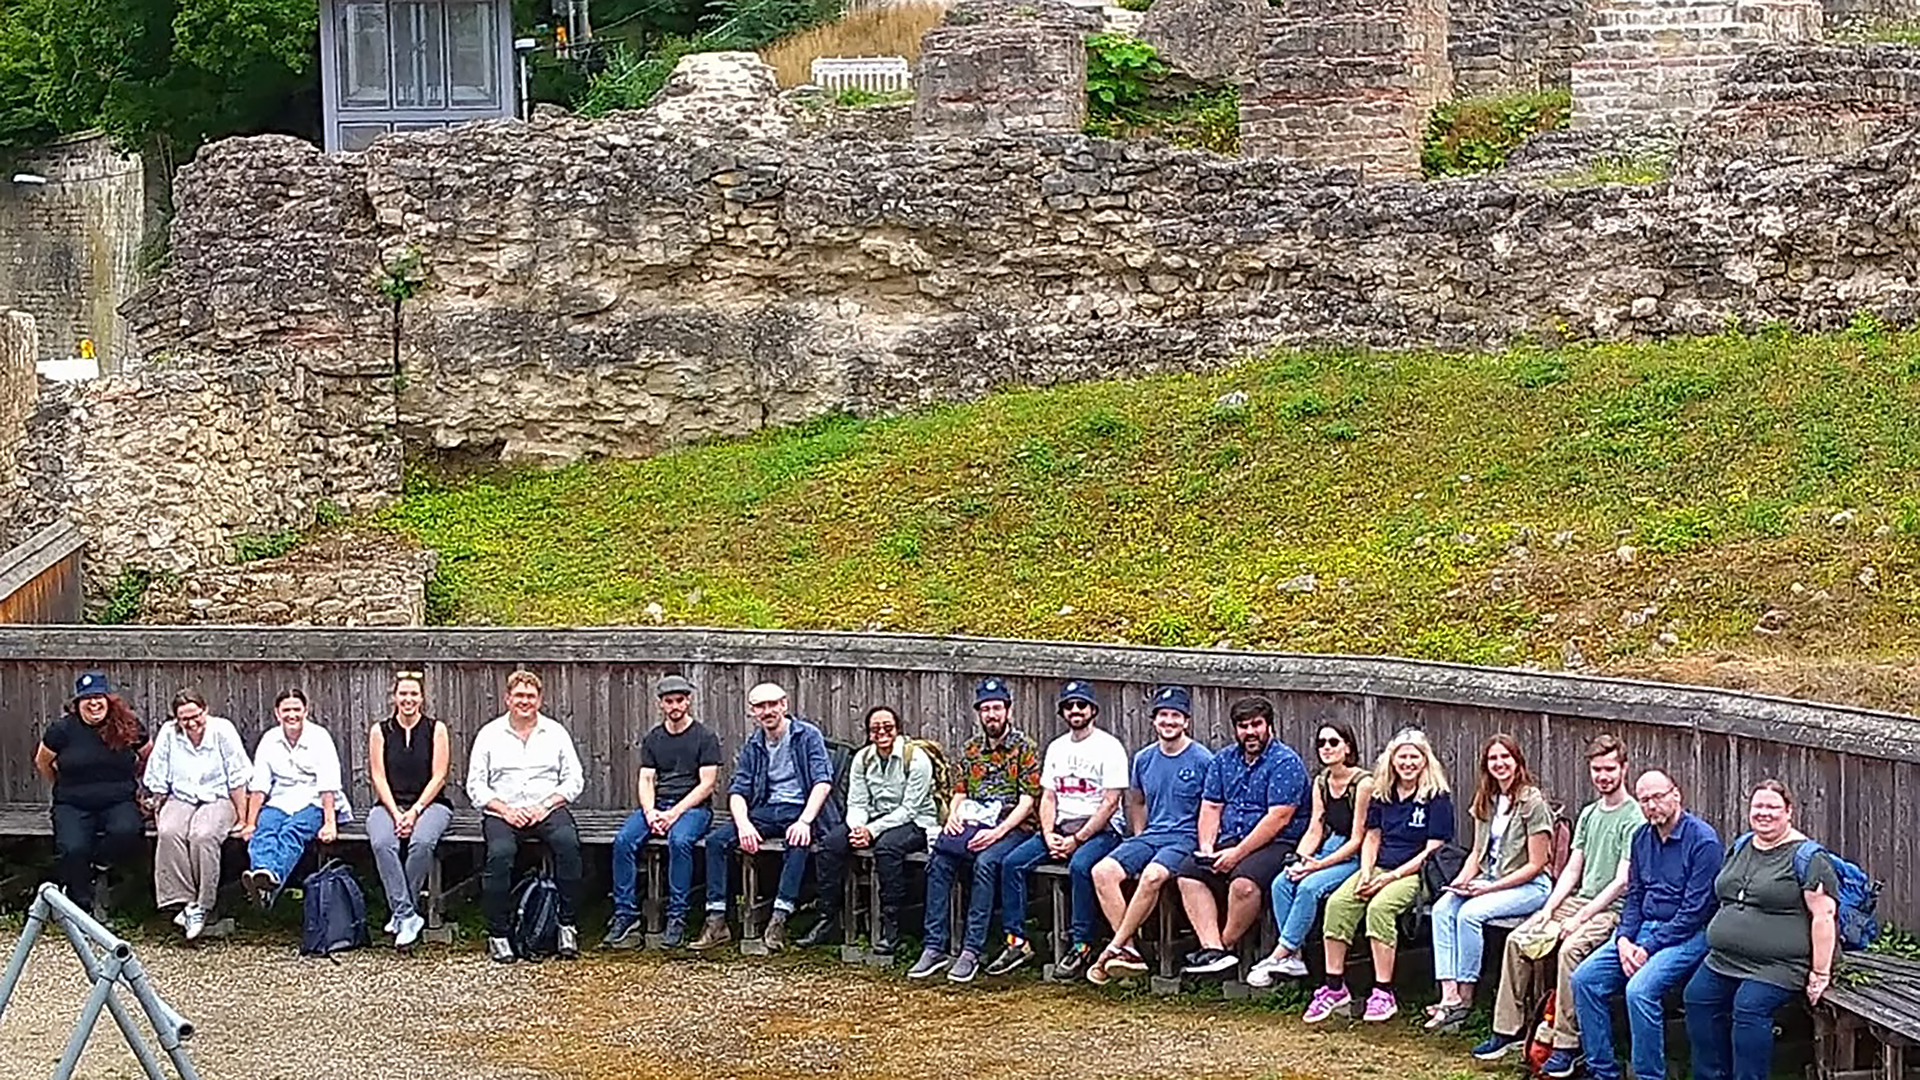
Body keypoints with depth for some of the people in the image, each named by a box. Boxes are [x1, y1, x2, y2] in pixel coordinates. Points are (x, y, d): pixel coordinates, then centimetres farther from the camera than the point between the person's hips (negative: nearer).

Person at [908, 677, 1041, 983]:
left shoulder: (1024, 749, 0)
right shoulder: (970, 749, 17)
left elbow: (1027, 801, -7)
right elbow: (959, 793, 19)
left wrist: (998, 831, -19)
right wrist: (953, 816, -4)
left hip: (1011, 827, -5)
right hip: (973, 825, 5)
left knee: (985, 862, -35)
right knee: (938, 862, -24)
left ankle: (971, 951, -34)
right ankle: (934, 947, -23)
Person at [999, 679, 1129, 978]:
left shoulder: (1109, 747, -5)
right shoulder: (1056, 748, 16)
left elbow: (1110, 803, -11)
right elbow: (1048, 797, 14)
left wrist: (1077, 839, -16)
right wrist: (1049, 835, -5)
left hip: (1099, 830, -6)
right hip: (1060, 828, 7)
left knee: (1079, 865, -36)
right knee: (1013, 862, -13)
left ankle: (1080, 945, -27)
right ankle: (1017, 941, -10)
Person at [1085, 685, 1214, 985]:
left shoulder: (1202, 760, -2)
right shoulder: (1144, 759, 13)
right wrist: (1138, 839, 15)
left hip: (1186, 838, -6)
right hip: (1150, 835, 6)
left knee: (1152, 875, -35)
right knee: (1103, 871, -20)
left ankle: (1114, 948, -24)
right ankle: (1129, 951, -23)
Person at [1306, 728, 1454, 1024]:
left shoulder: (1437, 798, -4)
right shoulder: (1383, 795, 14)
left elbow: (1433, 850, -8)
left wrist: (1391, 877, -14)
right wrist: (1366, 872, 0)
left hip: (1415, 873, -6)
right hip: (1379, 868, 6)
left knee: (1380, 907, -35)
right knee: (1337, 902, -22)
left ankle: (1383, 994, -29)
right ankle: (1335, 987, -17)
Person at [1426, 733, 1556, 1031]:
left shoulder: (1532, 801, -11)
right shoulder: (1486, 801, 13)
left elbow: (1536, 864, -13)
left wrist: (1490, 888, -16)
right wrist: (1463, 879, -3)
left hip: (1529, 885, -7)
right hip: (1491, 880, 7)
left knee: (1470, 913, -30)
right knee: (1442, 908, -20)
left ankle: (1465, 998, -20)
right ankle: (1449, 994, -28)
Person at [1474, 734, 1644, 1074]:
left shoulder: (1634, 819, -10)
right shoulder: (1589, 814, 16)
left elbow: (1622, 882, -16)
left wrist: (1579, 919, -18)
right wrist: (1548, 909, -1)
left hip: (1614, 910, -8)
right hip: (1580, 900, 8)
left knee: (1571, 948, -33)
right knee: (1518, 939, -7)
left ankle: (1567, 1044, -26)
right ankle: (1509, 1029, -1)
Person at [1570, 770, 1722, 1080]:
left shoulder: (1702, 840, -13)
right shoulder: (1641, 837, 11)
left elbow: (1695, 910, -16)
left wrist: (1650, 948, -17)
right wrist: (1624, 939, -4)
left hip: (1686, 935, -7)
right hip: (1643, 928, 7)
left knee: (1640, 989, -31)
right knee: (1585, 978, -10)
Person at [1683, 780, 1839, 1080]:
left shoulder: (1807, 857, -7)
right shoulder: (1740, 847, 16)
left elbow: (1823, 916, -13)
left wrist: (1819, 974, -17)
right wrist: (1720, 938, 18)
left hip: (1779, 965, -7)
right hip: (1726, 960, 7)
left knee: (1749, 1006, -28)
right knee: (1697, 997, -11)